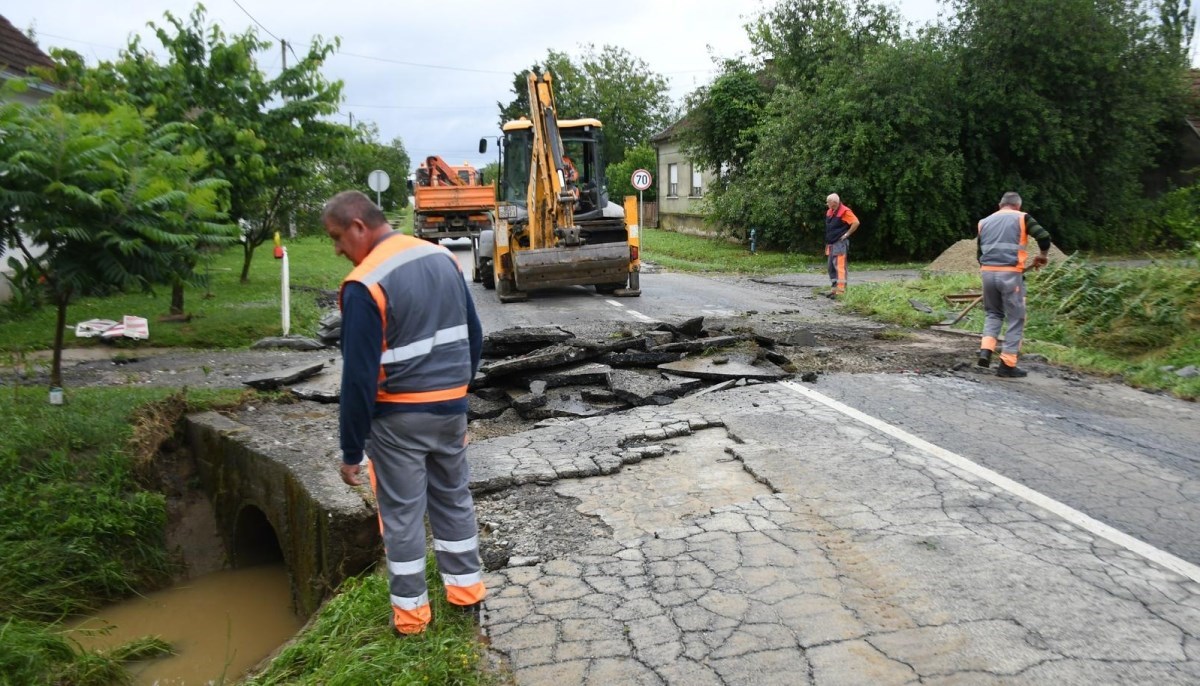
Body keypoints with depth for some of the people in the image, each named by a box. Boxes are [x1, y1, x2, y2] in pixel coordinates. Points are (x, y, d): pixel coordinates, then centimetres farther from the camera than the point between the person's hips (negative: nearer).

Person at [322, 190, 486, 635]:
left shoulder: (365, 285, -19)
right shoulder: (443, 258, 2)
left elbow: (359, 377, -19)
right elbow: (474, 336, 9)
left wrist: (352, 451, -11)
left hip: (399, 417, -6)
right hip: (451, 407, 6)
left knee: (402, 513, 9)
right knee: (453, 497, 20)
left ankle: (411, 613, 21)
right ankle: (467, 591, 31)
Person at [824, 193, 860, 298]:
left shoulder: (844, 211, -13)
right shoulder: (830, 212, 13)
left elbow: (856, 223, -18)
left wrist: (847, 234, -13)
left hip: (840, 244, -9)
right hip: (831, 244, 9)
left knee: (840, 267, -12)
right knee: (831, 267, 12)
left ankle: (841, 290, -14)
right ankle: (834, 288, 20)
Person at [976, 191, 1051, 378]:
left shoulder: (984, 222, 18)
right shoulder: (1021, 218, 6)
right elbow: (1044, 236, -6)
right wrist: (1043, 256, 11)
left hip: (987, 272, 4)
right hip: (1010, 274, -4)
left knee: (993, 313, 22)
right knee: (1015, 318, 5)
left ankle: (986, 350, 0)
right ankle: (1007, 364, 3)